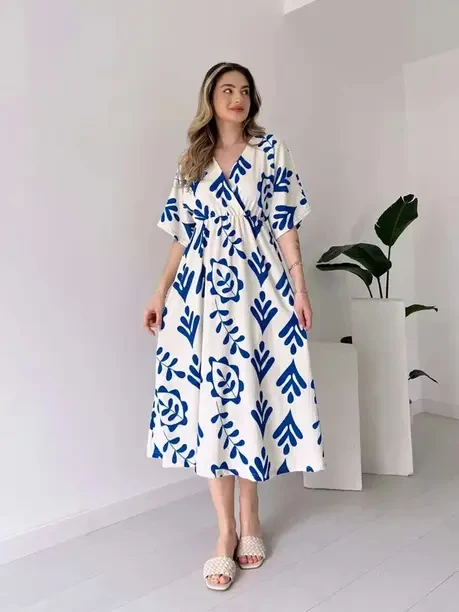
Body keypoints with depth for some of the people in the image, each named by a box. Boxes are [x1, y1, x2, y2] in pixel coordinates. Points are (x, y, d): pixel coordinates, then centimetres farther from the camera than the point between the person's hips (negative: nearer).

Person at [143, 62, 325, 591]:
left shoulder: (271, 150, 7)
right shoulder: (192, 161, 14)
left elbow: (285, 225, 2)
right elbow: (182, 235, 12)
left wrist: (299, 287, -5)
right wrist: (161, 292, 6)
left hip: (258, 290, -2)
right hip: (201, 292, 2)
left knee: (249, 395, 2)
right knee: (207, 400, -1)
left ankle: (249, 514, 23)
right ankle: (227, 530, 11)